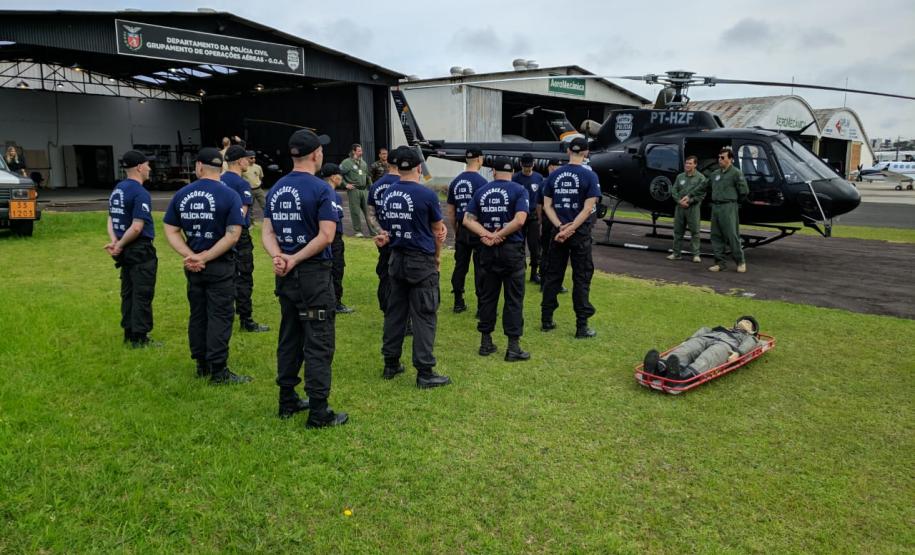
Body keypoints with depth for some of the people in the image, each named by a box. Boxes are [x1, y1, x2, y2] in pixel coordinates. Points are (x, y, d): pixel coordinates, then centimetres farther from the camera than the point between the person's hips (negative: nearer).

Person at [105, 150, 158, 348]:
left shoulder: (117, 190, 11)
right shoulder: (140, 193, -17)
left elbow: (111, 219, 10)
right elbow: (137, 227, -22)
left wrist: (114, 241, -3)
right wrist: (119, 245, -11)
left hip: (125, 250, 9)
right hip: (141, 250, -9)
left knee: (128, 292, 15)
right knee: (142, 294, -1)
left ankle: (129, 333, 23)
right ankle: (139, 337, 4)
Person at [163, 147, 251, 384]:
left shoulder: (181, 194, 3)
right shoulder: (229, 195, -11)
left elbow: (170, 231, 1)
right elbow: (233, 235, -19)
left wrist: (190, 256, -8)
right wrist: (206, 256, -15)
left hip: (192, 267, 5)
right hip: (221, 266, -5)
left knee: (197, 314, 15)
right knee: (220, 316, 1)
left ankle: (202, 365, 26)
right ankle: (218, 370, 5)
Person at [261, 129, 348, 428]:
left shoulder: (276, 189, 9)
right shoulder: (320, 189, -12)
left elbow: (267, 231, 5)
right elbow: (326, 235, -19)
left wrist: (279, 257, -10)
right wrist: (296, 260, -13)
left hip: (286, 276, 7)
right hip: (314, 274, -7)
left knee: (289, 338, 17)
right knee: (319, 344, -1)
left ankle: (288, 401, 27)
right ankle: (318, 412, 4)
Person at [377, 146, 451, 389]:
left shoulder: (388, 194, 4)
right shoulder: (426, 195, -13)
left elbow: (395, 224, 11)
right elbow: (438, 231, 0)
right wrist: (437, 256, 15)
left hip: (397, 259, 6)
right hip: (422, 262, -6)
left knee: (395, 311, 14)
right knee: (424, 316, -1)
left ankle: (390, 364, 23)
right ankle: (425, 373, 2)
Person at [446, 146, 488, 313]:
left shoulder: (455, 182, 8)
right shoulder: (481, 181, -10)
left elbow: (450, 211, 11)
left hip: (461, 230, 6)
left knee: (460, 266, 11)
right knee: (480, 268, -1)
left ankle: (458, 302, 17)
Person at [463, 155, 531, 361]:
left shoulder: (481, 192, 6)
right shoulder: (519, 191, -5)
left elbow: (468, 220, -1)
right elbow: (519, 220, -19)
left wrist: (487, 235, -11)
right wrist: (498, 235, -13)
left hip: (487, 251, 4)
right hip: (512, 250, -3)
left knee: (487, 296, 12)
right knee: (513, 299, 3)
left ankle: (486, 342, 19)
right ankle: (513, 347, 5)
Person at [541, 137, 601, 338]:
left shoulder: (554, 175, 5)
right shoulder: (589, 176, -7)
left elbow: (547, 205, 1)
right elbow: (588, 208, -15)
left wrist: (560, 227, -7)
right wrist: (570, 229, -15)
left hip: (558, 233, 4)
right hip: (580, 234, -4)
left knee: (553, 275, 12)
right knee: (581, 279, 2)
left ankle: (546, 320, 18)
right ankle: (581, 326, 5)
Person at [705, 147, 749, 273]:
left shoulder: (736, 173, -6)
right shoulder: (715, 173, 15)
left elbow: (744, 191, -5)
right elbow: (705, 186, 25)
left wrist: (736, 202, 4)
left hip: (729, 207, -7)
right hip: (715, 206, 7)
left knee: (732, 235, -7)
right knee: (716, 236, 7)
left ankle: (740, 261, 5)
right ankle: (720, 263, 13)